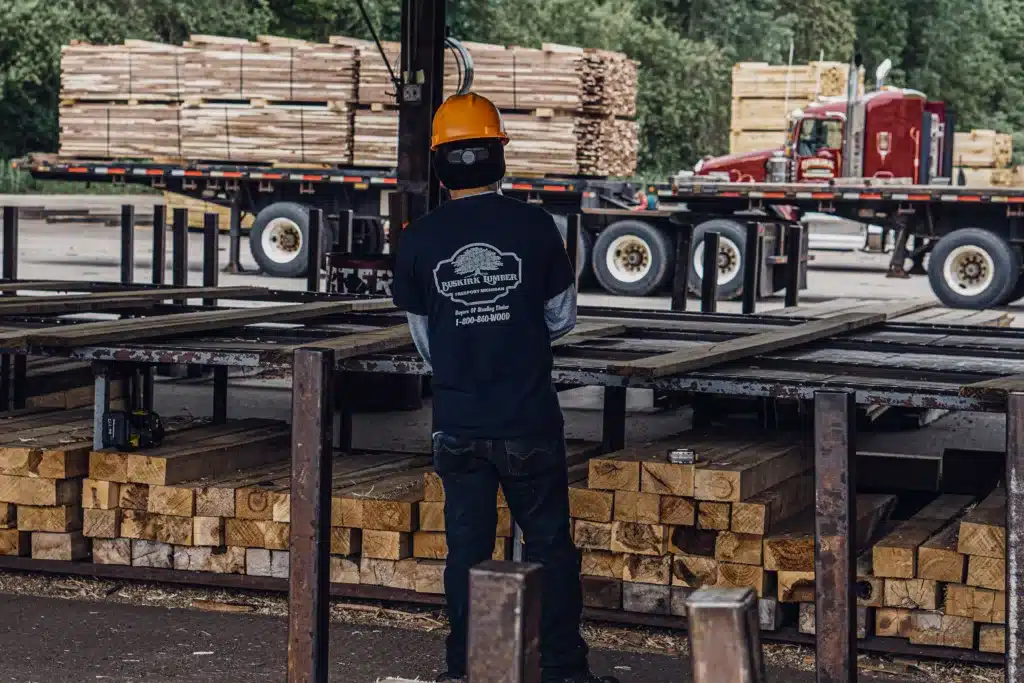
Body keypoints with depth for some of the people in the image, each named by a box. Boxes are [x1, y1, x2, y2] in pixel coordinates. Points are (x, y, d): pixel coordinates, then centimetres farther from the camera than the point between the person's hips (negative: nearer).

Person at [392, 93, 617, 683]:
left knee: (468, 547, 11)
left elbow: (425, 339, 5)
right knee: (550, 545, 9)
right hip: (530, 420, -1)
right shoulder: (534, 226, -8)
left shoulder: (420, 240, -5)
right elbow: (562, 318, 4)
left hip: (459, 423, 1)